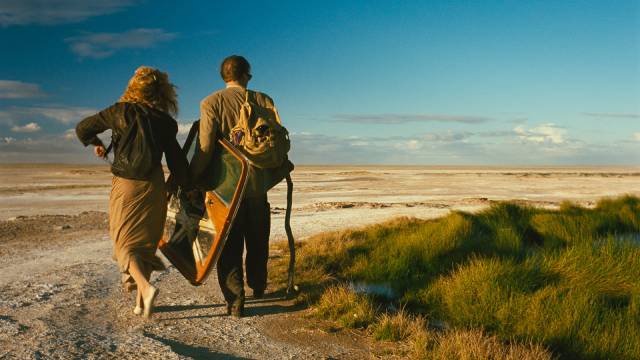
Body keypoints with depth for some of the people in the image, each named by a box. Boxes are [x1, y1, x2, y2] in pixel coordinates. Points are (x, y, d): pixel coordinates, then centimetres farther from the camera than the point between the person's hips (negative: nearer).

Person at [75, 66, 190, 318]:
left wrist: (95, 143, 23)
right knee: (146, 243, 12)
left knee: (125, 242, 4)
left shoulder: (120, 111, -2)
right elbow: (176, 160, 3)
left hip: (125, 185, -2)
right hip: (153, 187, 2)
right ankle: (141, 302, 12)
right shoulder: (165, 121, 3)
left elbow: (82, 129, 3)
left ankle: (145, 288, -20)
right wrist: (186, 187, 15)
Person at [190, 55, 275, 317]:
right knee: (257, 240, 20)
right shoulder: (263, 101, 2)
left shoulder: (211, 103, -5)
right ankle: (258, 286, 36)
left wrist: (194, 178, -6)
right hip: (258, 181, 3)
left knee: (229, 244, 5)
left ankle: (235, 300, 1)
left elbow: (205, 146, -14)